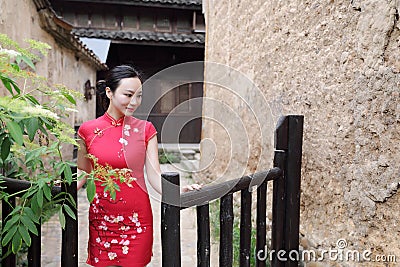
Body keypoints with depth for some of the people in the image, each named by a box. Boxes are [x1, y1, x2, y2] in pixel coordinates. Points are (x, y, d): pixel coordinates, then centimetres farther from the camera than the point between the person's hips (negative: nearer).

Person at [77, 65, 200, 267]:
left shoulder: (145, 129, -3)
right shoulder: (88, 130, -2)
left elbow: (154, 175, -8)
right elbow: (83, 173, 10)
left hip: (137, 219, 0)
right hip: (101, 218, 1)